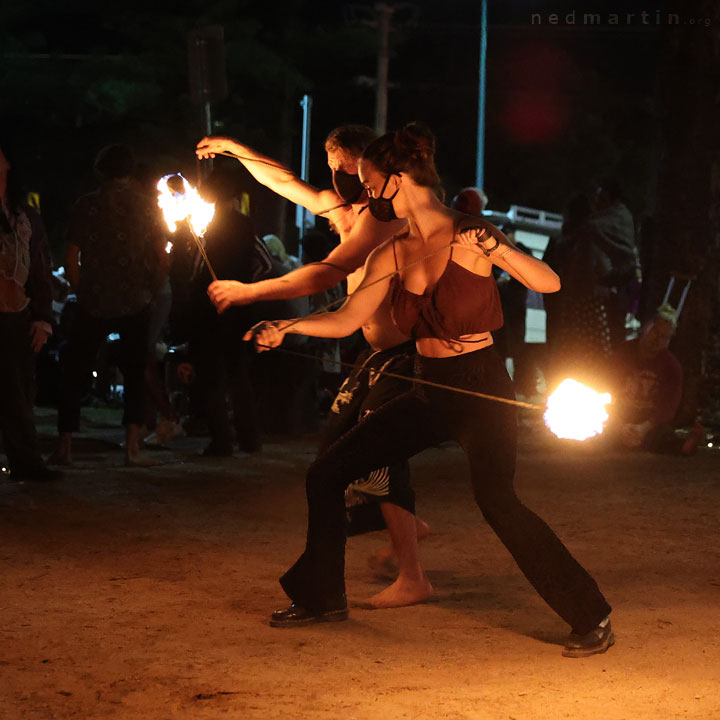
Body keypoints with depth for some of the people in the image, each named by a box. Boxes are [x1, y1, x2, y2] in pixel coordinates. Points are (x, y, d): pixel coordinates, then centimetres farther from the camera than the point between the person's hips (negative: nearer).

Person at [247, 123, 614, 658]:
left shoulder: (470, 238, -12)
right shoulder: (392, 256, 5)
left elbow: (549, 283, -17)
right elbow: (347, 320, 6)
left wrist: (495, 247, -31)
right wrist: (286, 327, -7)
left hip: (482, 391, -7)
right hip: (428, 392, 7)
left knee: (495, 498, -26)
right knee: (327, 473, 5)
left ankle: (592, 618, -15)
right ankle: (323, 597, 23)